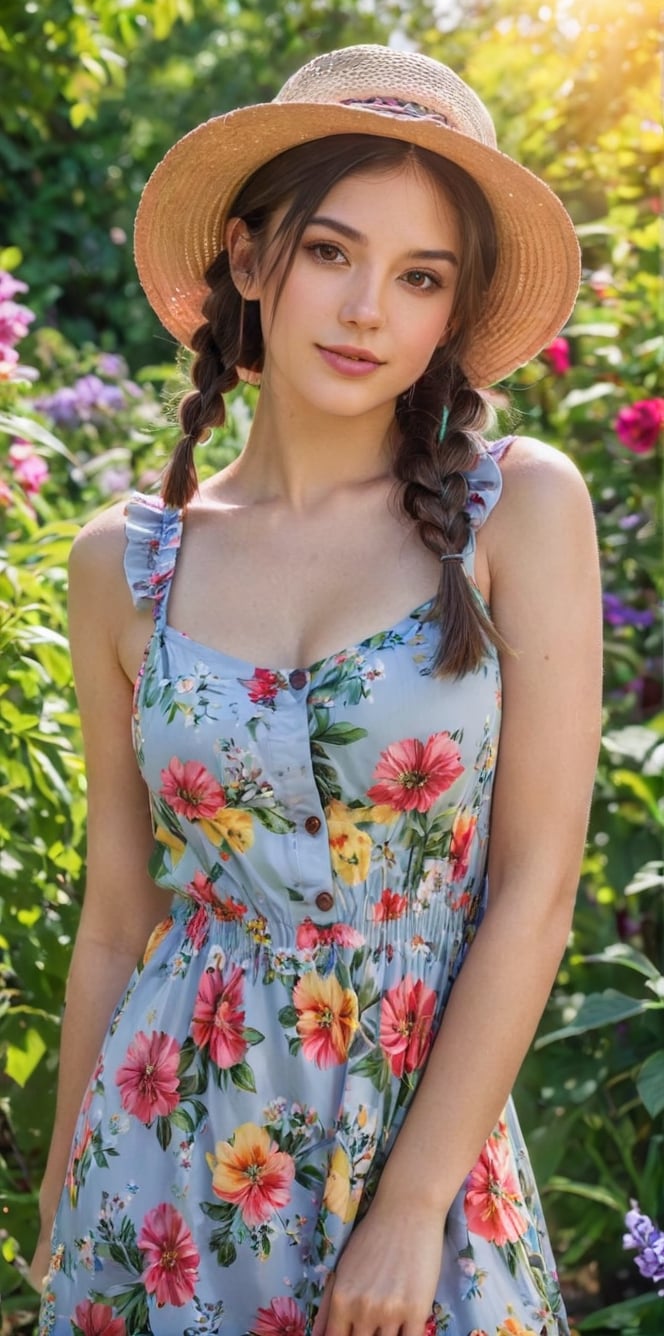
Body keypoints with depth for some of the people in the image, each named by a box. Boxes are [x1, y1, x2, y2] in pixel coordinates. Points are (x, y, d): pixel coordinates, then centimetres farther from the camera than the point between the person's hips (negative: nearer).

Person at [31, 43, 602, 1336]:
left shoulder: (522, 511, -9)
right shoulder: (125, 563, -3)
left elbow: (536, 889, -10)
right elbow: (117, 918, 3)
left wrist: (412, 1206, -12)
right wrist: (65, 1205, 9)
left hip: (436, 1122, -1)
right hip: (171, 1151, 2)